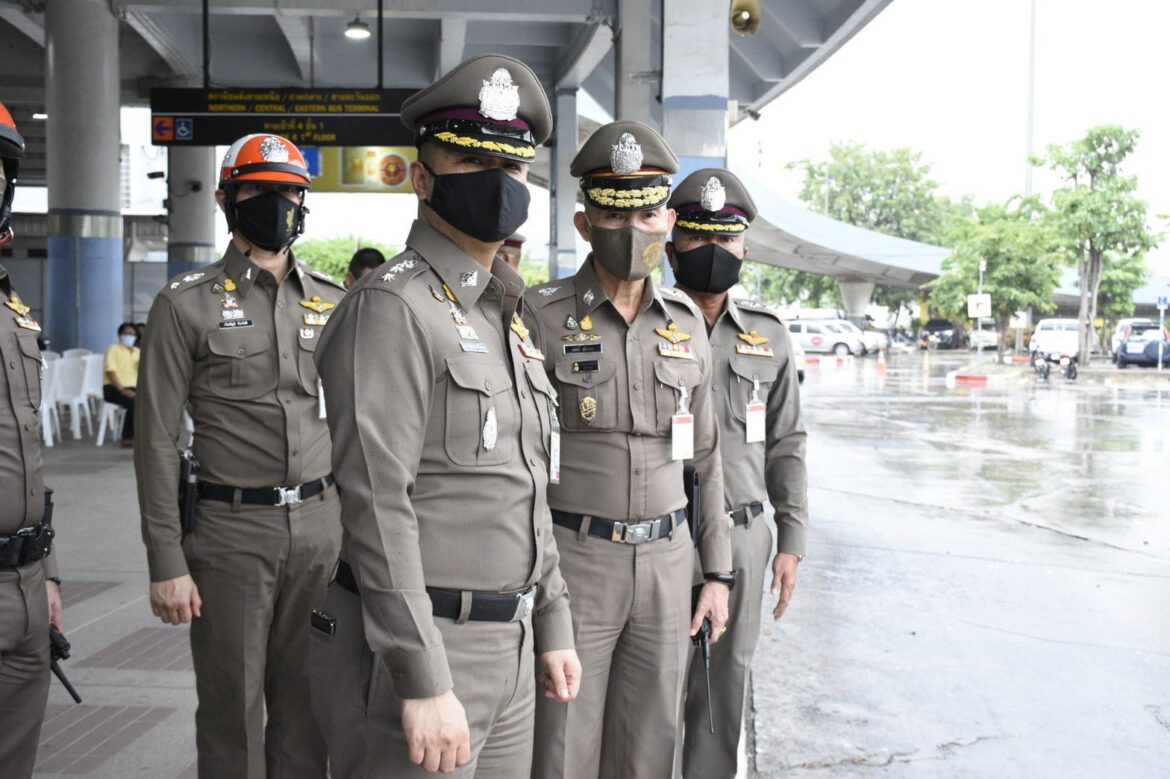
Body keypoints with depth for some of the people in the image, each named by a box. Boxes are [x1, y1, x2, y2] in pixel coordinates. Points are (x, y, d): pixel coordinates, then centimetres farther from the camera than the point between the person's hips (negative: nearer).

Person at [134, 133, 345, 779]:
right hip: (231, 531, -3)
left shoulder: (332, 302, 9)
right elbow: (157, 442, -5)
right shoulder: (187, 304, -2)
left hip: (322, 528, 3)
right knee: (233, 708, 6)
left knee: (306, 703, 12)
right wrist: (167, 562, -9)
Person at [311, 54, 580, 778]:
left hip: (508, 649, 8)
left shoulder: (507, 317, 14)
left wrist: (553, 628, 17)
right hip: (415, 645, -8)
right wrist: (424, 683, -23)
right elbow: (377, 502, -20)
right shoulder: (392, 306, -13)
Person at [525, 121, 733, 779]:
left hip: (668, 560, 4)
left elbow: (706, 457, 13)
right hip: (573, 559, -4)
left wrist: (718, 572, 10)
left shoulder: (687, 323, 7)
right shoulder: (544, 317, -6)